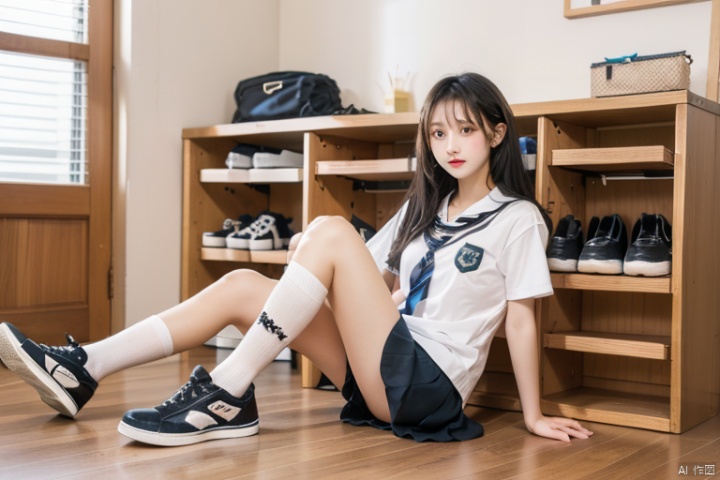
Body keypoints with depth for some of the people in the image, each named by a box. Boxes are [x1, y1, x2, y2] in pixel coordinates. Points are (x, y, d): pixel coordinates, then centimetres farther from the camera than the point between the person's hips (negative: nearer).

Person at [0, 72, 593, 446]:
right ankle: (82, 371, -8)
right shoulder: (424, 208, 18)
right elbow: (376, 283, 17)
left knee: (331, 231, -22)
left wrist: (533, 415, -3)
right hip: (384, 370, 7)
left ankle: (227, 395, -21)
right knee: (242, 286, -6)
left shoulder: (517, 218, -2)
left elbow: (521, 319, -4)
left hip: (428, 385, -7)